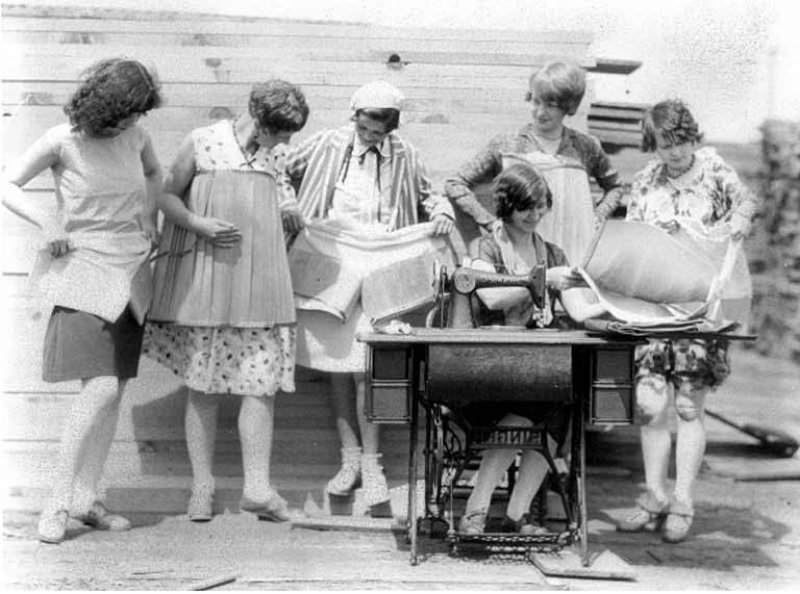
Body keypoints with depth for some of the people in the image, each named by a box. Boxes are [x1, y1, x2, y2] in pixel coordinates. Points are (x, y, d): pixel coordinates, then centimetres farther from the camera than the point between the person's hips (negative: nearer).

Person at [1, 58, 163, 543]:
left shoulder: (135, 135, 3)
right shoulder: (62, 140, -11)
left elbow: (155, 172, 25)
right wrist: (47, 223, -16)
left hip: (133, 271, 6)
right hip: (85, 271, -6)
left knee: (115, 390, 5)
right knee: (101, 388, -17)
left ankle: (87, 499, 14)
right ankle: (58, 504, -7)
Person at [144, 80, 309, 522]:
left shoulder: (275, 154, 11)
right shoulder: (202, 142, -1)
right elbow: (167, 196, 3)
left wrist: (290, 211, 1)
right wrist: (203, 225, -13)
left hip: (259, 282, 3)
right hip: (203, 277, -3)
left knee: (261, 384, -5)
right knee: (203, 386, 3)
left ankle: (257, 487, 1)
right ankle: (202, 486, 14)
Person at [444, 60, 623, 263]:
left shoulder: (585, 147, 11)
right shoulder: (505, 147, 4)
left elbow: (614, 187, 28)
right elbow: (455, 185, 7)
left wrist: (597, 217, 11)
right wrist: (491, 222, -1)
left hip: (577, 251, 2)